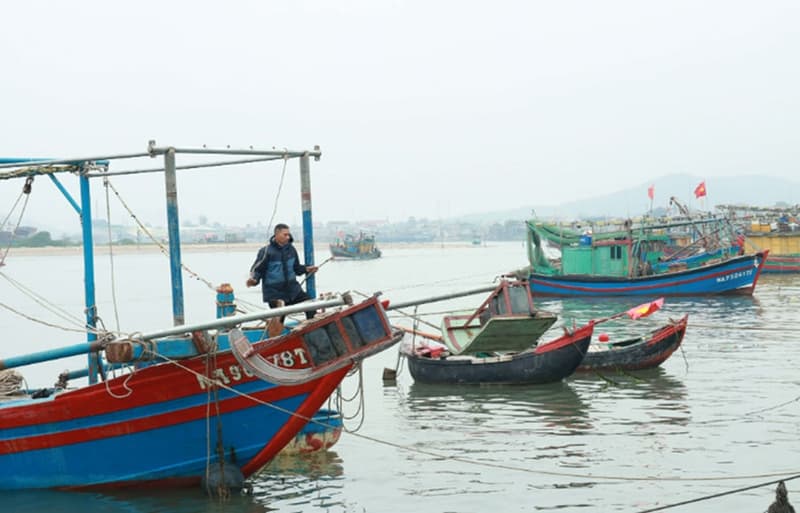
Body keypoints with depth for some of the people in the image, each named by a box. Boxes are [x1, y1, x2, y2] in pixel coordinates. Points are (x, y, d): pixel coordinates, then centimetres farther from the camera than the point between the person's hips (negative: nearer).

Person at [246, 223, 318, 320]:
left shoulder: (291, 249, 3)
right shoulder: (266, 251, -12)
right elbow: (257, 270, -9)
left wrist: (306, 269, 1)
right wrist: (254, 279, -28)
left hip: (293, 289, 5)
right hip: (275, 294, -5)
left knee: (311, 308, -3)